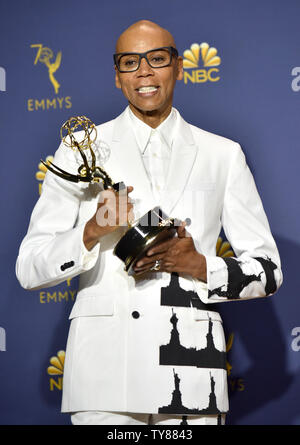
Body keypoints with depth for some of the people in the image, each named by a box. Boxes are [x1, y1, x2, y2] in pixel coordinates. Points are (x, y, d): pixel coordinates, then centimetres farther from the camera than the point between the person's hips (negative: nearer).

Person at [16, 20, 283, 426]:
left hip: (191, 367, 1)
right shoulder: (81, 151, 8)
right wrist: (92, 232, -15)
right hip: (105, 367, -1)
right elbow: (30, 269, 3)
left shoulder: (223, 155, 10)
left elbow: (268, 270, 10)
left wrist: (199, 266, -8)